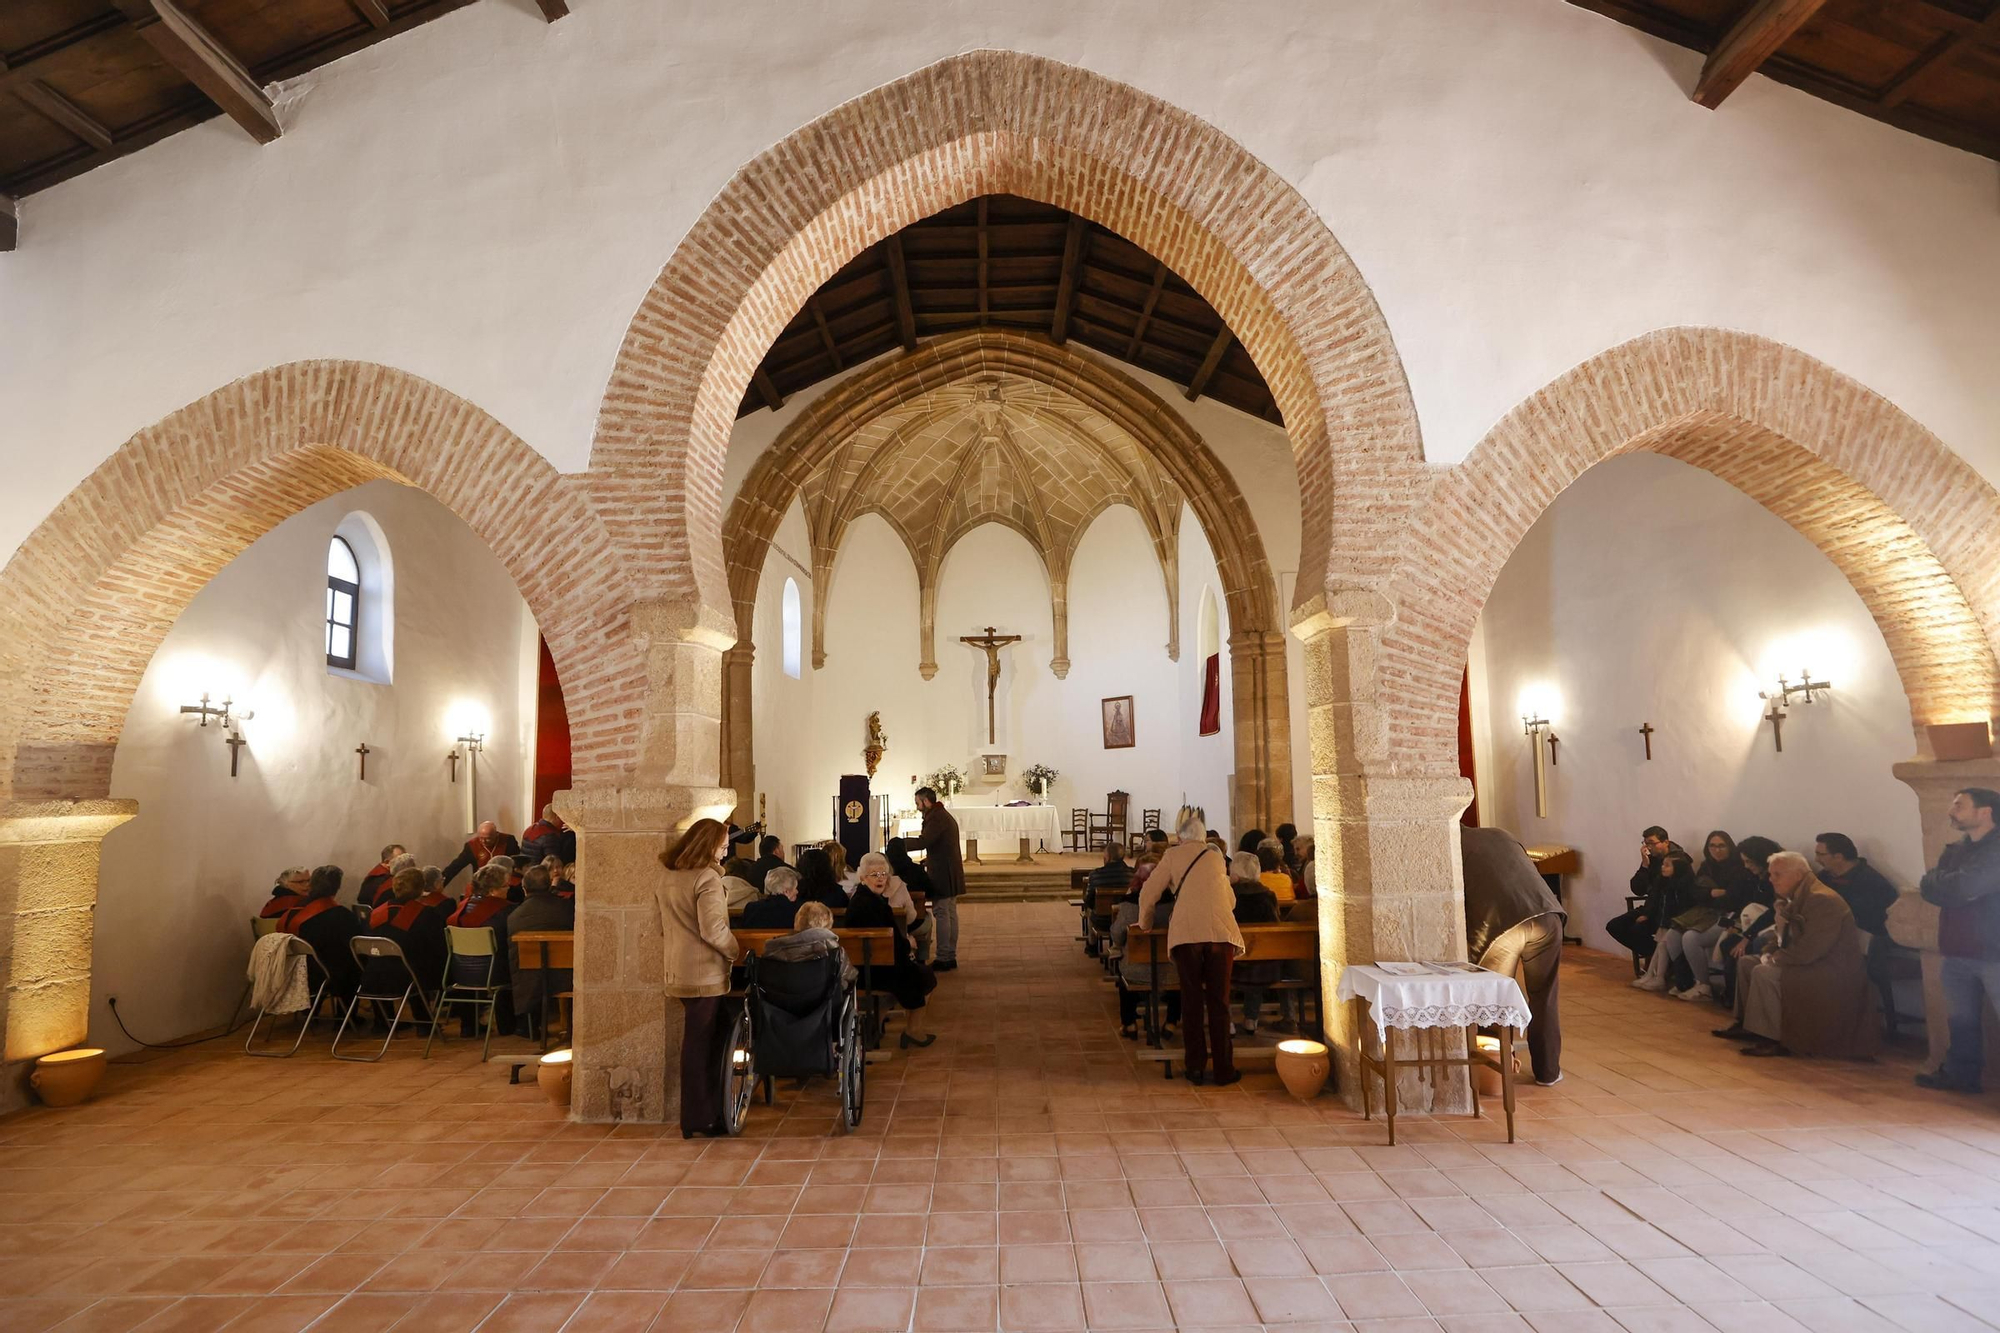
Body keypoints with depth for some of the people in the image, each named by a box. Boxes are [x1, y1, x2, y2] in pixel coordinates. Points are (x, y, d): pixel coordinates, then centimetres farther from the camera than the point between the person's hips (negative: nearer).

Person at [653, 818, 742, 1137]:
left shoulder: (665, 876, 10)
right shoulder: (706, 878, -15)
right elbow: (713, 930, -21)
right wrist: (737, 951, -7)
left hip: (678, 972, 8)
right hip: (706, 973, -8)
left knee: (694, 1042, 16)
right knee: (705, 1045, 1)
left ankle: (694, 1116, 23)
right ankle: (702, 1119, 9)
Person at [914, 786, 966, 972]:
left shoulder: (936, 817, -14)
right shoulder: (945, 815, 19)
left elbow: (922, 842, -24)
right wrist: (928, 860, 22)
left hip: (942, 874, -10)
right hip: (952, 873, 10)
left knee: (942, 914, -8)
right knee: (951, 914, 11)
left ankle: (943, 959, -7)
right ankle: (951, 957, 16)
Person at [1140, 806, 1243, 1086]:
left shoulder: (1173, 855, 11)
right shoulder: (1216, 856, 18)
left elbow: (1150, 893, 11)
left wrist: (1145, 924, 27)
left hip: (1185, 934, -1)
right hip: (1221, 932, 2)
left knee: (1192, 1002, 9)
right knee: (1219, 1002, 8)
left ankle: (1196, 1068, 12)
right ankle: (1224, 1070, 11)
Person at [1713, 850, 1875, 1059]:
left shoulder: (1822, 899, -23)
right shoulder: (1793, 898, 8)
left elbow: (1808, 951, -29)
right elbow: (1781, 935, 18)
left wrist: (1776, 959, -16)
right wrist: (1768, 954, -2)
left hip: (1833, 971, -10)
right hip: (1810, 963, 10)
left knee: (1764, 973, -26)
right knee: (1746, 962, 9)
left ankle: (1773, 1040, -17)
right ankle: (1746, 1023, 11)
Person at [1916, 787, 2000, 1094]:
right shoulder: (1954, 851, 14)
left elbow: (1961, 888, -21)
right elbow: (1928, 887, 4)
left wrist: (1938, 884, -2)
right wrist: (1955, 888, -13)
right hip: (1958, 951, 7)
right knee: (1960, 1020, 14)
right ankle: (1961, 1074, 23)